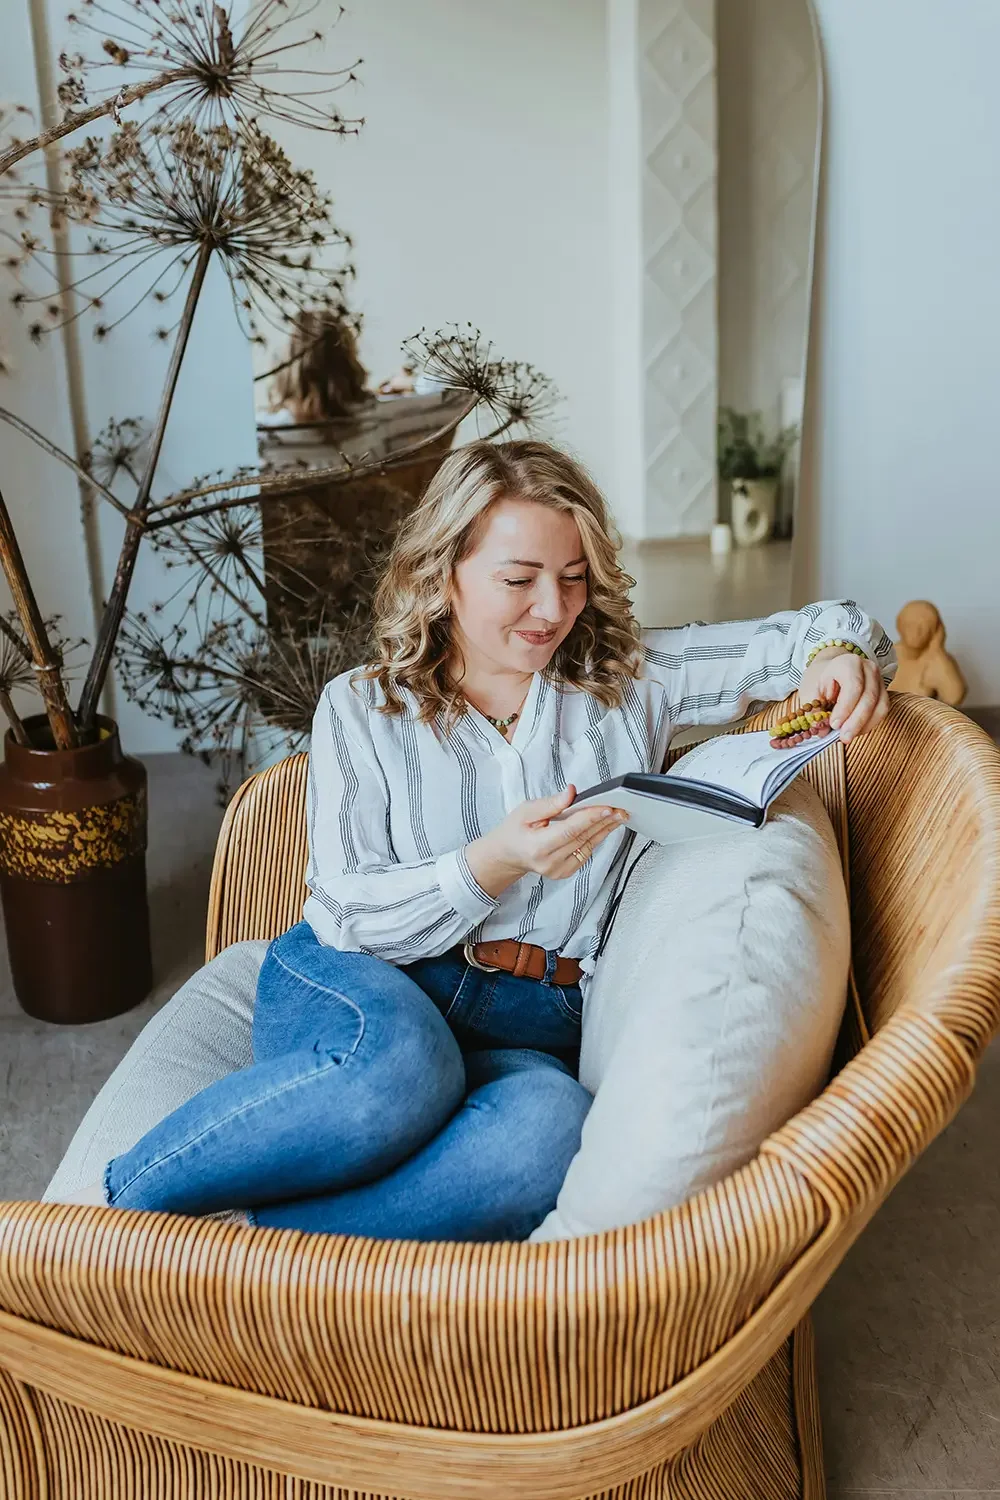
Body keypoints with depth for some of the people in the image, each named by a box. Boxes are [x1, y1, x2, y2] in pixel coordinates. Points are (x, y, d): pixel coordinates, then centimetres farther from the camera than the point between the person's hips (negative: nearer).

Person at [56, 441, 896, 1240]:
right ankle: (117, 1200, -19)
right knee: (400, 1073, -39)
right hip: (358, 990, -1)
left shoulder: (630, 680, 12)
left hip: (534, 1026, 2)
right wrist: (497, 863, -18)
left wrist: (836, 654, -11)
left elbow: (812, 630, 14)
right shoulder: (363, 709, 7)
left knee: (553, 1130, -36)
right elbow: (352, 914, -1)